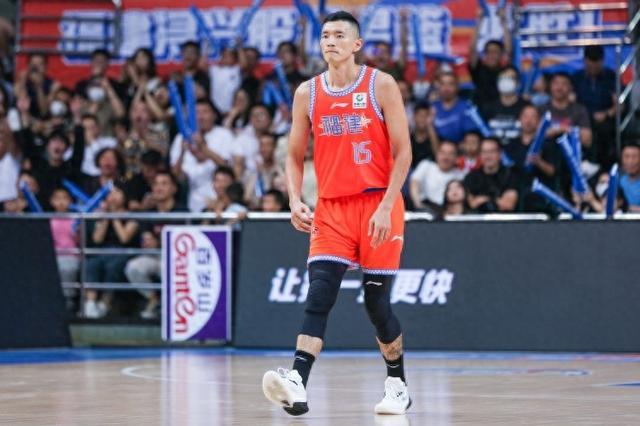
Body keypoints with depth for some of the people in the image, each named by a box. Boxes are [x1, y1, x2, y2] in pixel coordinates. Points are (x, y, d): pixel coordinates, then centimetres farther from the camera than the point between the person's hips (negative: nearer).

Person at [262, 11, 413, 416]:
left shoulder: (381, 85, -3)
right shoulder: (307, 93, 7)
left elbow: (403, 151, -5)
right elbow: (295, 157, 13)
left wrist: (386, 207, -14)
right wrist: (296, 201, -4)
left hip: (378, 204, -2)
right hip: (331, 208, 2)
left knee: (378, 300, 2)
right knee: (319, 296, -13)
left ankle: (398, 384, 21)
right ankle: (298, 384, -27)